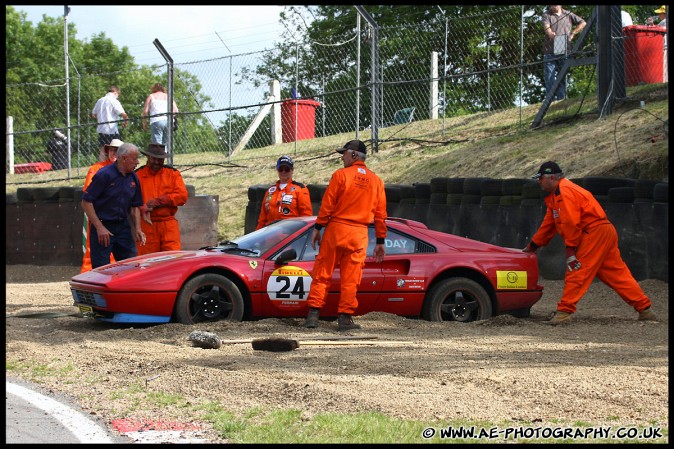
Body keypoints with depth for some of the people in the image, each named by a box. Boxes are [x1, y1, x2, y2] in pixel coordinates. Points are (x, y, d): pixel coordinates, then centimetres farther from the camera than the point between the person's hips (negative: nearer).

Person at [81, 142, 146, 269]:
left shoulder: (133, 178, 8)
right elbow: (86, 202, -13)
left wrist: (137, 228, 2)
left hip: (123, 227, 6)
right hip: (102, 228, -6)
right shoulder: (104, 175, -13)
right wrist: (99, 227, -16)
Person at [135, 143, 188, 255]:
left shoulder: (173, 173, 11)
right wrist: (143, 209, -20)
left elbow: (182, 196, 0)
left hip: (169, 225, 1)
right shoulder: (137, 175, 6)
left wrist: (159, 201, -9)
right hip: (147, 225, -1)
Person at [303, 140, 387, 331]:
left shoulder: (340, 175, -3)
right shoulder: (376, 181, 8)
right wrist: (380, 241, 13)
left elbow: (327, 205, -6)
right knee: (350, 278, 5)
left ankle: (313, 314, 0)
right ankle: (345, 318, 3)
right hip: (359, 234, 3)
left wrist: (317, 228, 0)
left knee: (322, 273, 3)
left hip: (336, 229, -3)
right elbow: (380, 214, 9)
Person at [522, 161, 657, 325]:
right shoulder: (556, 196, 23)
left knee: (577, 272, -11)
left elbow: (571, 223, -19)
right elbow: (548, 225, 28)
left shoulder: (564, 191, -11)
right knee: (617, 273, 10)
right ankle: (645, 309, 11)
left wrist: (570, 249, -17)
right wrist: (532, 246, 29)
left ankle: (564, 311, -13)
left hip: (595, 232, -10)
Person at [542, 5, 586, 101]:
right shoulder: (546, 15, 10)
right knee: (549, 77, -5)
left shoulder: (568, 14, 15)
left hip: (564, 51, 1)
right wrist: (550, 34, -32)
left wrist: (572, 34, 0)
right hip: (550, 51, -1)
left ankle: (561, 99, 2)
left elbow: (582, 23, 13)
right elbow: (546, 26, -9)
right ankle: (551, 100, -5)